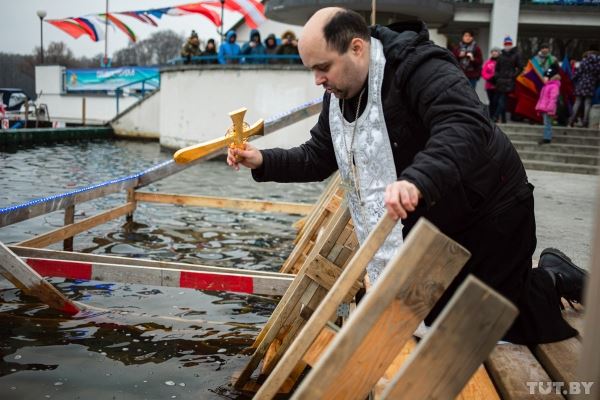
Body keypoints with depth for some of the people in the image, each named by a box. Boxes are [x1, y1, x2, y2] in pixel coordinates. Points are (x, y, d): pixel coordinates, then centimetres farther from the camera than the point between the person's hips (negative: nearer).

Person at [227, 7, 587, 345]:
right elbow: (317, 158, 4)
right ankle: (552, 279, 33)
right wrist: (263, 161, -10)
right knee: (437, 314, 17)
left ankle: (557, 282, 27)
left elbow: (468, 126, -44)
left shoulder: (418, 67, -28)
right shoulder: (339, 95, -2)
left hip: (490, 208, -8)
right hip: (431, 220, 8)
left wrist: (418, 180, -59)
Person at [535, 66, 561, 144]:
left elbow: (553, 99, -19)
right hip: (544, 109, 10)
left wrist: (550, 109, -23)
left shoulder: (554, 86, -13)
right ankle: (546, 137, 17)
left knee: (547, 123, -8)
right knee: (546, 123, 12)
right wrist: (539, 108, 23)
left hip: (548, 109, -10)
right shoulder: (546, 86, 19)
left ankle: (547, 138, -6)